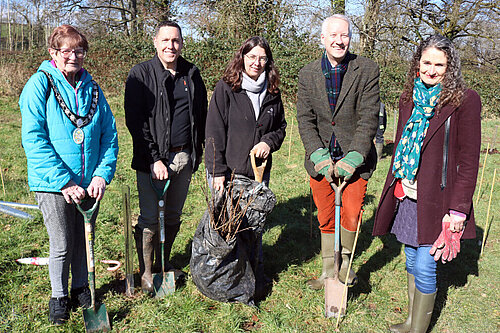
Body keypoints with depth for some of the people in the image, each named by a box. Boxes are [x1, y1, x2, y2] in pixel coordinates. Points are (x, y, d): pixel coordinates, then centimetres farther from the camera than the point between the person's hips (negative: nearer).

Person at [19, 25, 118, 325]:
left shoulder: (92, 89, 6)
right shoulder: (40, 84, -8)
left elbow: (109, 134, 6)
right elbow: (33, 138, -15)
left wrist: (103, 174, -7)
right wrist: (63, 181, -20)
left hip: (89, 183, 4)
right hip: (53, 182, -4)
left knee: (83, 240, 16)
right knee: (62, 244, 4)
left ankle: (81, 288, 36)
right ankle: (59, 296, 27)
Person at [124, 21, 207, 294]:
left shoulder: (192, 74, 9)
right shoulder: (141, 74, -5)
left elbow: (202, 115, 16)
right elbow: (135, 121, -11)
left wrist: (196, 153, 10)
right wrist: (154, 159, -17)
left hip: (185, 158, 5)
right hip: (153, 160, -4)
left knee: (173, 216, 15)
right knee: (150, 218, 1)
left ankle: (164, 264, 34)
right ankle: (146, 272, 18)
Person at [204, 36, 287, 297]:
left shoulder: (273, 93, 9)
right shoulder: (225, 89, -4)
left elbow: (281, 126, 20)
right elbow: (214, 133, -7)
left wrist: (269, 141, -3)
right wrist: (217, 171, -13)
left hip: (259, 170, 4)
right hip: (227, 171, -3)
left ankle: (255, 272, 27)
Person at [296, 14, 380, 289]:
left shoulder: (367, 70, -6)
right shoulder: (307, 74, 2)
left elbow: (369, 118, -10)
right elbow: (305, 120, -2)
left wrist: (353, 158, -18)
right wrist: (318, 155, -14)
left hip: (354, 160, -2)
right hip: (321, 160, 2)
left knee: (350, 216, -1)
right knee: (325, 219, 12)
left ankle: (345, 261, 29)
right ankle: (329, 270, 31)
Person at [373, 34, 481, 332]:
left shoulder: (465, 100, -8)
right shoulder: (410, 98, 10)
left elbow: (468, 160, -9)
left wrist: (458, 208, -13)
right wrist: (393, 190, 14)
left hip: (436, 199, -5)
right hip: (406, 196, 6)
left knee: (424, 267, -2)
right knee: (412, 262, 15)